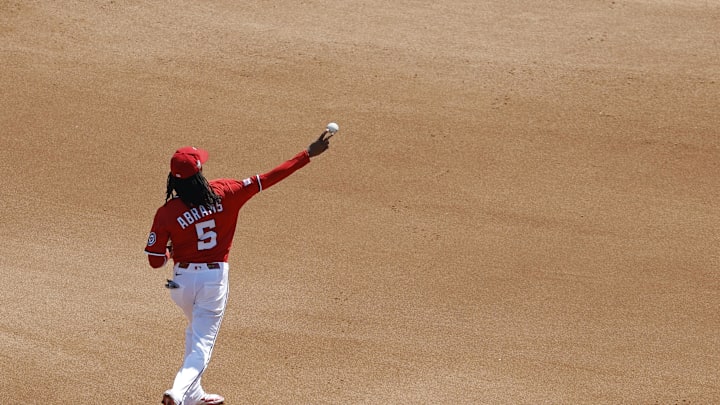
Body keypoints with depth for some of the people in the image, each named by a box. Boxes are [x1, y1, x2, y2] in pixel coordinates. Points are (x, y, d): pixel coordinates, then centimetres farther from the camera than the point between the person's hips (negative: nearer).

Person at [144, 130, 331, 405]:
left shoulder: (167, 213, -12)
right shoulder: (223, 194, -12)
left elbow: (156, 261, -9)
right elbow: (266, 180, -10)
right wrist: (308, 155, -5)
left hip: (182, 279, 2)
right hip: (214, 280, -2)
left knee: (196, 331, 29)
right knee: (202, 346, 2)